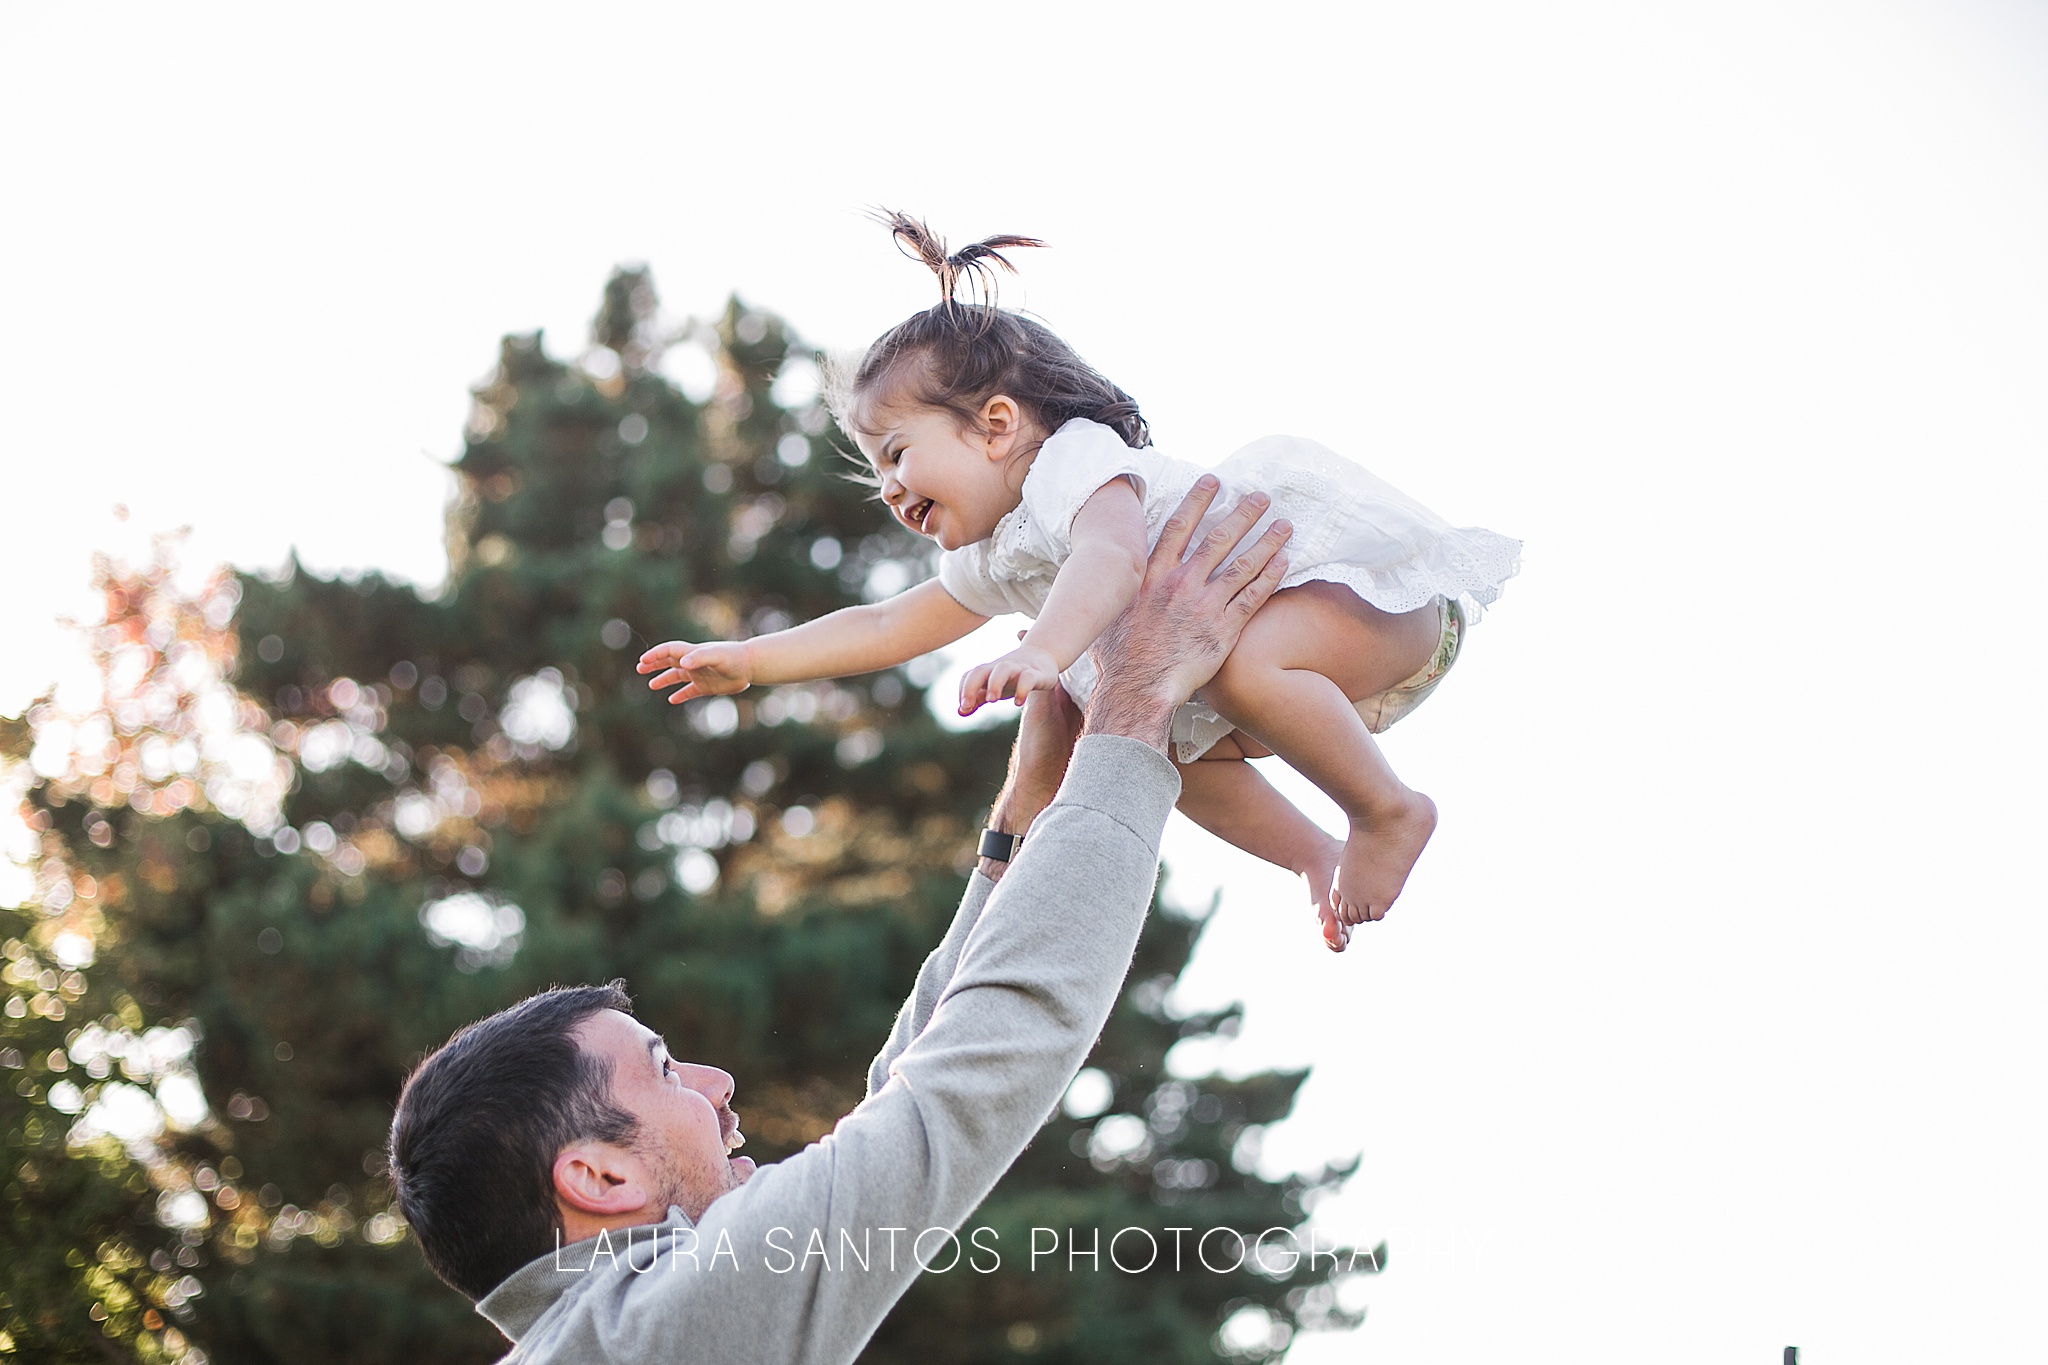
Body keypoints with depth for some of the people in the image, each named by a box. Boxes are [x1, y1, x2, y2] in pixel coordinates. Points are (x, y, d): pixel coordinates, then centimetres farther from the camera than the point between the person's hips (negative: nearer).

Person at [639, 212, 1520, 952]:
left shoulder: (1079, 460, -21)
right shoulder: (995, 560, 11)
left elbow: (1110, 560, -43)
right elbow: (890, 627, 21)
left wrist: (1043, 654, -60)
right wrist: (748, 660, 15)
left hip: (1377, 585, -10)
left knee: (1247, 665, -36)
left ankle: (1389, 812, -18)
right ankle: (1323, 861, 17)